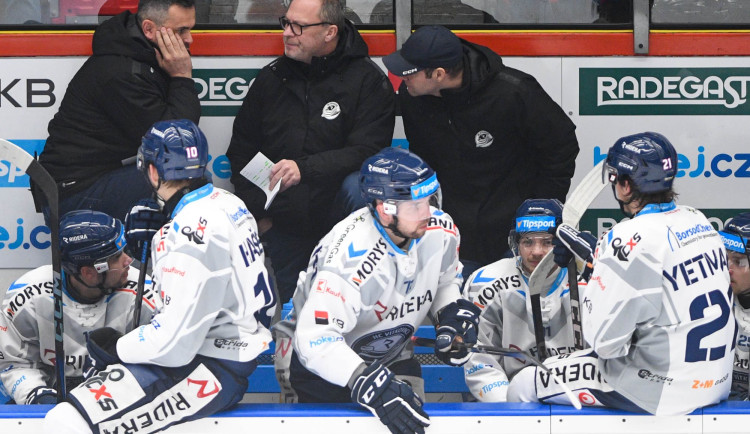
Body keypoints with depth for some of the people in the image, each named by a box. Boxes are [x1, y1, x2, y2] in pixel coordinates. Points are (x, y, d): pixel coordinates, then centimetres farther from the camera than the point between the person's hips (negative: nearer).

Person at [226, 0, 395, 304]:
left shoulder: (368, 80, -9)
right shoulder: (271, 79, 5)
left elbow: (366, 151, -21)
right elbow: (240, 151, 15)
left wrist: (305, 168, -34)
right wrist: (257, 213, 5)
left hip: (336, 207, -4)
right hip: (283, 220, 4)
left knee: (358, 187, -36)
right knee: (292, 309, -3)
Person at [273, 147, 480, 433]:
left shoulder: (439, 230, -12)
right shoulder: (351, 257, -35)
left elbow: (445, 280, 12)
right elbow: (315, 339, -41)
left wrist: (451, 312, -9)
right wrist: (373, 385, -49)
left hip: (390, 356, 5)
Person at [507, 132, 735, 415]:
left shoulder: (631, 239, -21)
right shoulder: (697, 220, 5)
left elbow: (605, 341, -18)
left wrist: (591, 275, -2)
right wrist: (596, 258, 15)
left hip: (664, 392, -9)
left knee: (524, 387, 3)